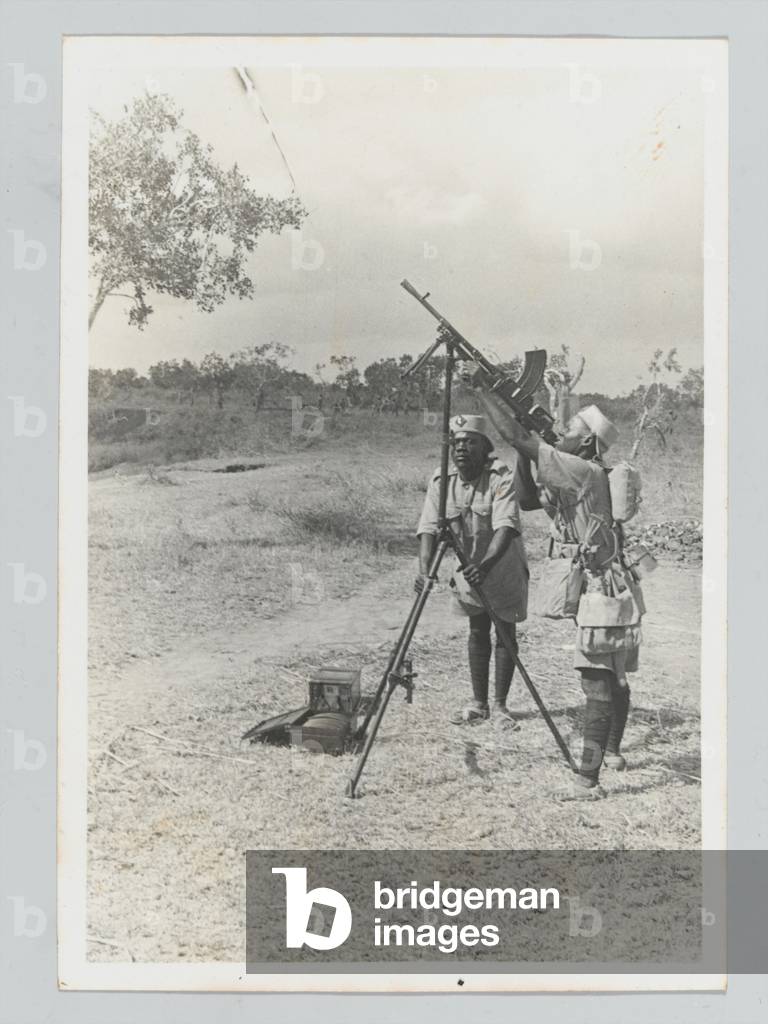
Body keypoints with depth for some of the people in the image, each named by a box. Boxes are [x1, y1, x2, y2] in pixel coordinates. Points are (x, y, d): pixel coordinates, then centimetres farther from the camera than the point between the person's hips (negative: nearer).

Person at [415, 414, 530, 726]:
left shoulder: (503, 476, -26)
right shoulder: (441, 481, -13)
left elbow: (506, 526, -37)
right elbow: (428, 528, -19)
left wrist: (485, 564, -52)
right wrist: (424, 569, -35)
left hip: (503, 567, -4)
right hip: (468, 567, 4)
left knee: (505, 633, 2)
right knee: (477, 632, 12)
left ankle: (500, 705, 13)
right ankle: (478, 703, 21)